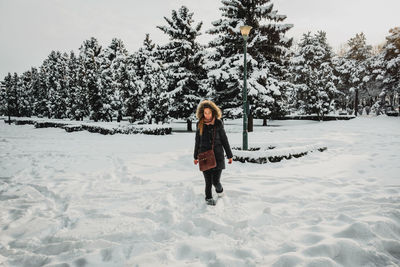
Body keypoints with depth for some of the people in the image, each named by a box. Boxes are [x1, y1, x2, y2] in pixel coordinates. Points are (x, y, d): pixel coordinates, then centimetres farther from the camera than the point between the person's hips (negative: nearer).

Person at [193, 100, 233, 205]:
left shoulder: (218, 124, -2)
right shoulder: (200, 125, 3)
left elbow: (224, 140, 4)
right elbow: (197, 141, 13)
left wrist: (229, 155, 6)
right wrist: (196, 156, 18)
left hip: (218, 156, -1)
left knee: (216, 181, -2)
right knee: (208, 181, 2)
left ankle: (219, 189, 33)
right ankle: (208, 198, 28)